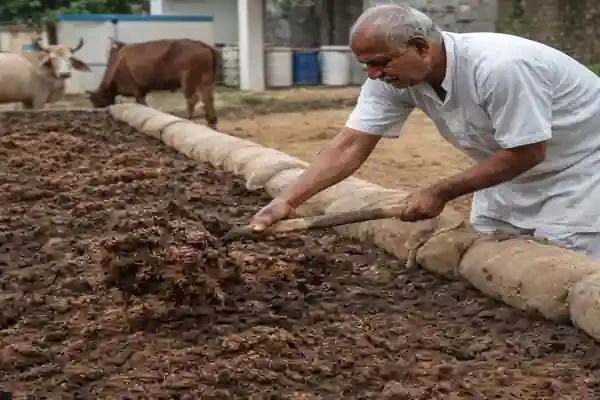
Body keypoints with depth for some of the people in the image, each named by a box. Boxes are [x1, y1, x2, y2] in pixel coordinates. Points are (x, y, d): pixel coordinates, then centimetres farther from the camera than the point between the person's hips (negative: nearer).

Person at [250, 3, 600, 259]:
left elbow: (526, 152, -29)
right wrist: (288, 201, -29)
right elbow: (351, 145, -18)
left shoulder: (499, 67, -36)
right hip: (515, 163, 7)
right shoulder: (393, 78, -16)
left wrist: (440, 193, -25)